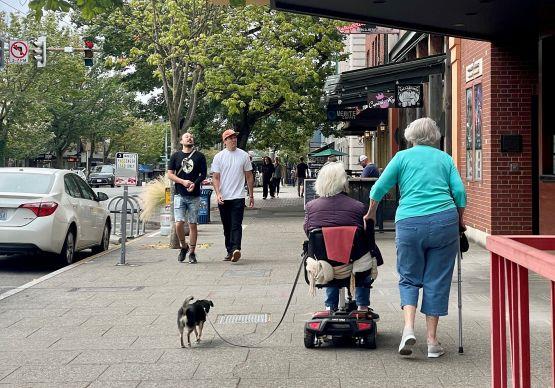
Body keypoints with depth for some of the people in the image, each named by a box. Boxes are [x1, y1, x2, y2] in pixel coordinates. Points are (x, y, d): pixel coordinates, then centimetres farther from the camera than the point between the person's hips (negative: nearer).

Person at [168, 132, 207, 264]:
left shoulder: (199, 156, 6)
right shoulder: (176, 156, 8)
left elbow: (203, 174, 6)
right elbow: (170, 174, 5)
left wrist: (195, 184, -13)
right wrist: (183, 181, -11)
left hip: (194, 195, 0)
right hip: (179, 195, 0)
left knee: (193, 224, 2)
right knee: (179, 224, -10)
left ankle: (192, 253, 11)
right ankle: (184, 247, 14)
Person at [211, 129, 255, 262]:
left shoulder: (244, 155, 4)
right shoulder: (219, 157, 3)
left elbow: (249, 176, 10)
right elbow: (215, 178, 1)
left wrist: (251, 195, 8)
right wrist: (218, 194, -13)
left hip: (238, 197, -2)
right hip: (223, 198, 2)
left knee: (236, 225, -14)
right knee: (227, 226, 9)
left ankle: (236, 249, -25)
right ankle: (230, 251, 17)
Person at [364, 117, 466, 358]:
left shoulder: (403, 157, 10)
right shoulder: (445, 158, 15)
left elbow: (379, 188, 5)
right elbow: (459, 191, 6)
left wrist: (371, 213, 20)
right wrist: (460, 220, 19)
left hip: (409, 223, -1)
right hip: (444, 221, 1)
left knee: (409, 277, 12)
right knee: (437, 281, 7)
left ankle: (408, 328, -8)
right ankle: (432, 341, 8)